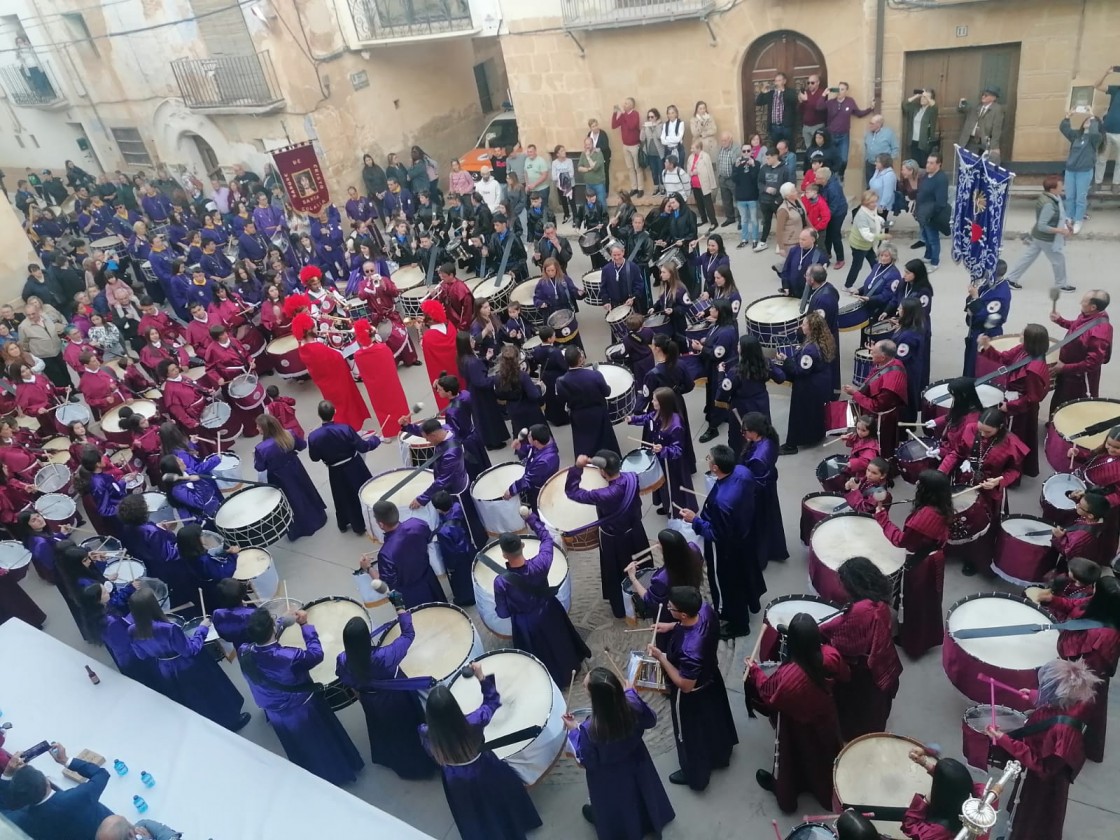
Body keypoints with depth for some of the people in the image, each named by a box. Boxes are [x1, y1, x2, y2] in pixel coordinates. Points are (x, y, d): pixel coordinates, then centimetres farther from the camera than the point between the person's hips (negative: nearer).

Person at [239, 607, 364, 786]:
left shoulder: (244, 652, -25)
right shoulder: (289, 657, -40)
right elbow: (316, 654, -21)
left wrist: (282, 624, 3)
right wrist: (305, 625, -17)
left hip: (277, 716, 5)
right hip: (306, 711, -5)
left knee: (300, 751, 31)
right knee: (327, 743, 24)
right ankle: (341, 772, 46)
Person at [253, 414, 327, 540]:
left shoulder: (261, 448, -30)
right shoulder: (289, 434, -18)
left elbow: (260, 468, -15)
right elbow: (303, 445, -1)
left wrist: (255, 456, 3)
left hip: (279, 479, -4)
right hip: (296, 470, 4)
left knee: (291, 501, 15)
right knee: (304, 492, 27)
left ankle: (295, 530, 33)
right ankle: (317, 517, 48)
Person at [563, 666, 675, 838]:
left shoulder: (590, 729, -41)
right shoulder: (633, 706, -31)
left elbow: (587, 762, -21)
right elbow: (650, 720, -8)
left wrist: (574, 731, -12)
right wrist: (631, 692, 0)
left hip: (608, 780, -4)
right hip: (636, 765, 4)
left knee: (614, 808, 30)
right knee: (640, 793, 36)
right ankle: (650, 820, 64)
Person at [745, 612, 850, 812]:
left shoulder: (786, 675, -41)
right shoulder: (831, 656, -30)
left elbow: (767, 692, -18)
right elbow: (844, 676, -6)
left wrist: (754, 669, -3)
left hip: (797, 726, -4)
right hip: (825, 718, 4)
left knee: (794, 756, 24)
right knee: (825, 751, 31)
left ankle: (785, 793, 51)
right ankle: (828, 791, 58)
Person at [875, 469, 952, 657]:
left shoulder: (925, 514, -33)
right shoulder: (942, 510, -5)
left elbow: (902, 540, -25)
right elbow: (942, 537, 10)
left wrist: (882, 517, -21)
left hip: (919, 565, -8)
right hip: (934, 560, 8)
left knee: (916, 601, 10)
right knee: (928, 599, 24)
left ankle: (914, 642, 27)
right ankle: (929, 636, 43)